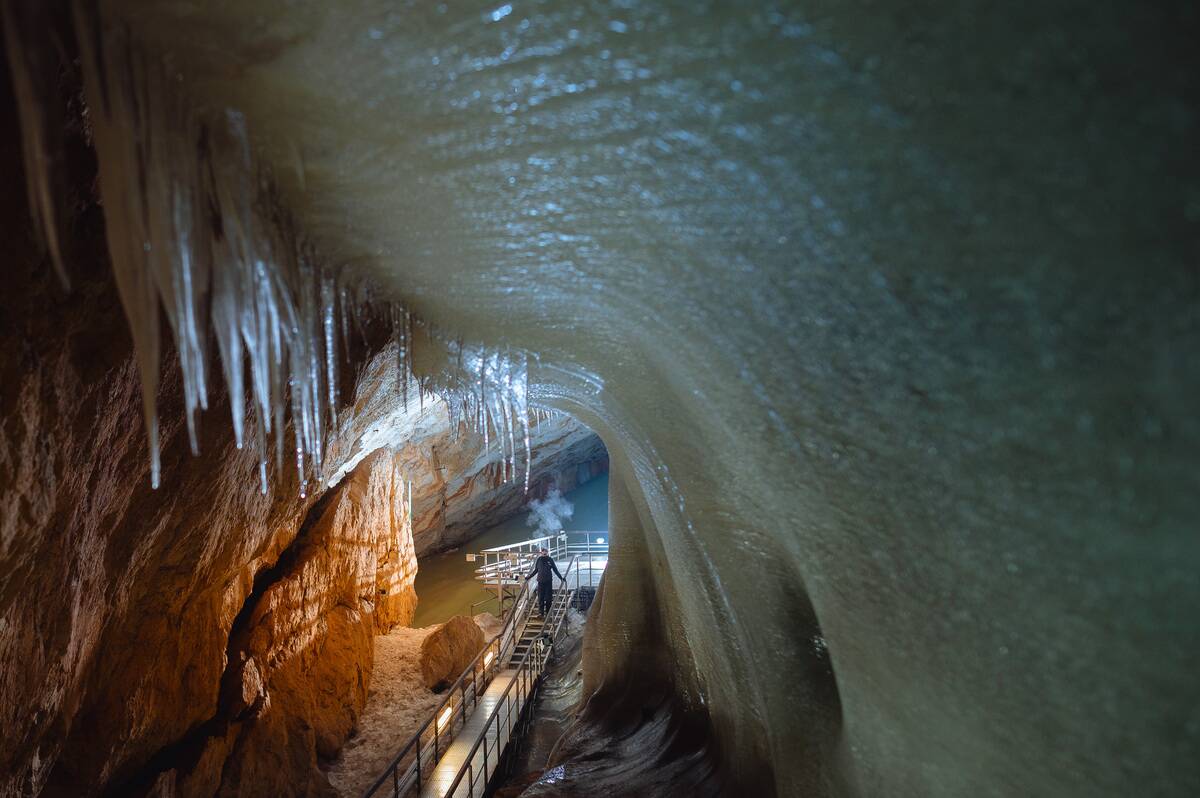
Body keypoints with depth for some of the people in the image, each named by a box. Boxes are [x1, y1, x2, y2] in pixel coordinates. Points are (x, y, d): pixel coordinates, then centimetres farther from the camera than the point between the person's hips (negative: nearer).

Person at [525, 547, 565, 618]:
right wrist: (528, 577, 15)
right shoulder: (539, 560, 4)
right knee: (540, 598, -3)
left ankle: (548, 613, 9)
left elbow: (555, 570, 7)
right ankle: (541, 613, 1)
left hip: (549, 581, -1)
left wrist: (561, 578, 5)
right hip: (541, 581, 1)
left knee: (548, 598, 1)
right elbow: (535, 570, 15)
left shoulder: (550, 560, 1)